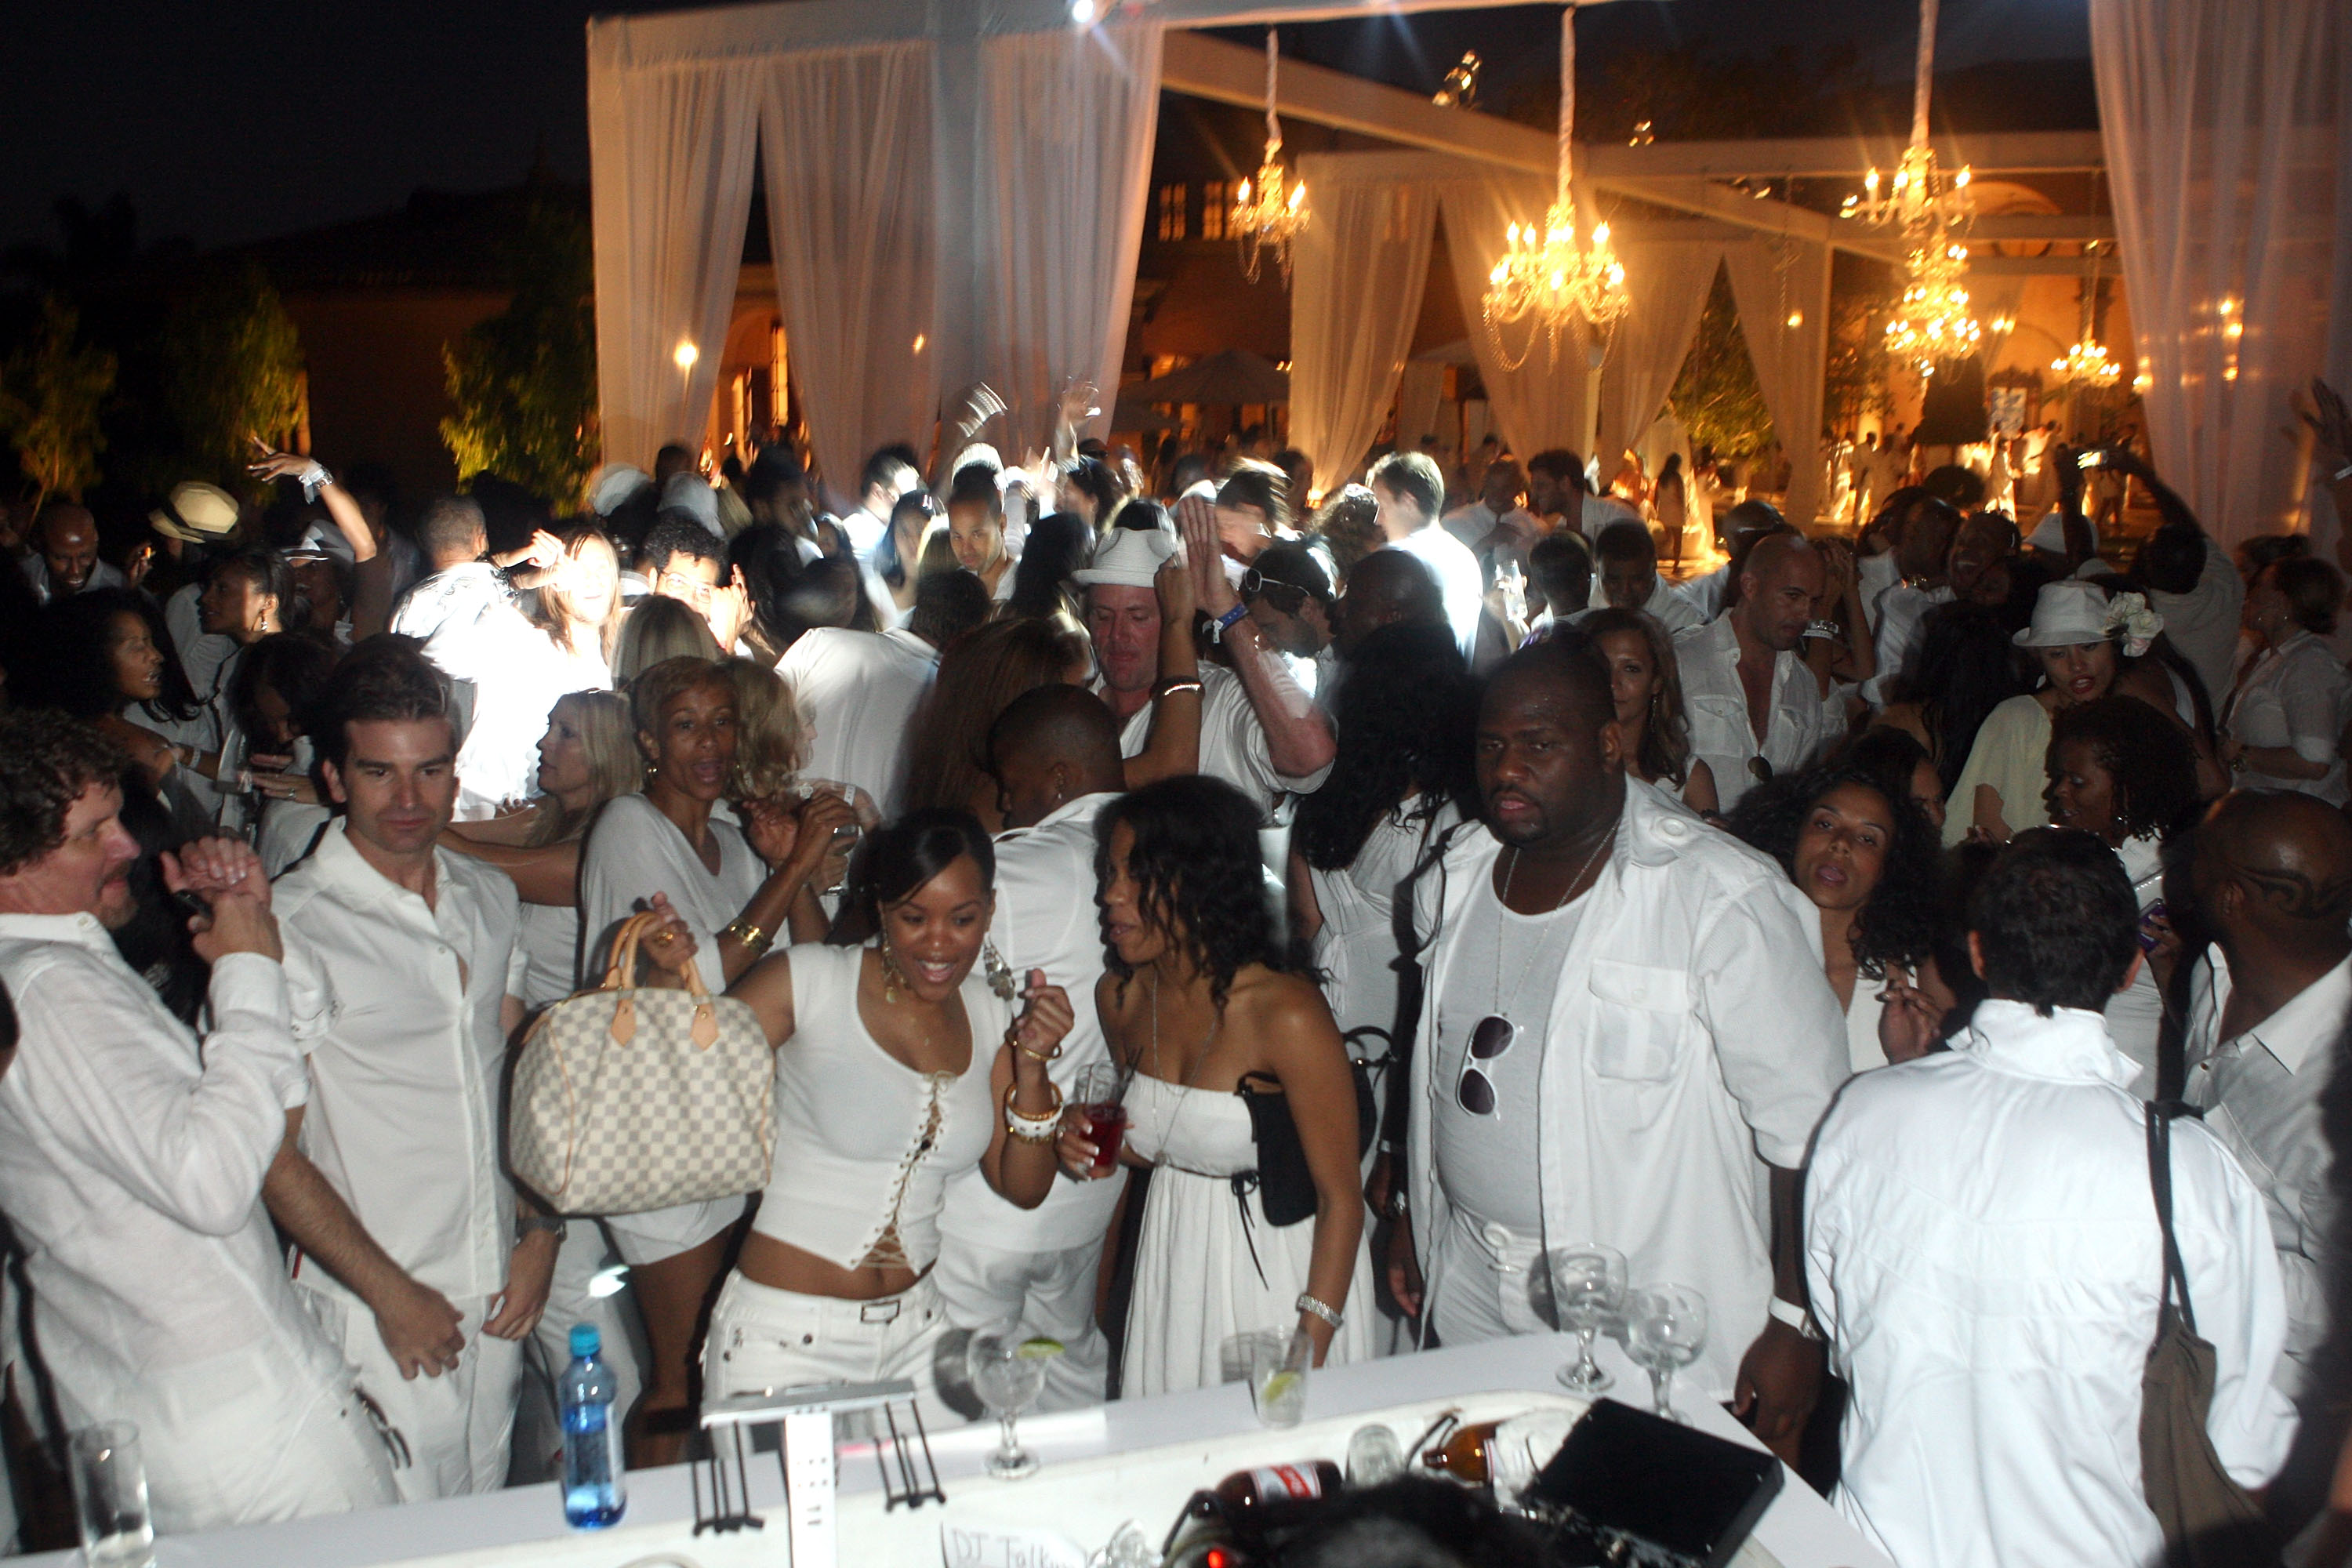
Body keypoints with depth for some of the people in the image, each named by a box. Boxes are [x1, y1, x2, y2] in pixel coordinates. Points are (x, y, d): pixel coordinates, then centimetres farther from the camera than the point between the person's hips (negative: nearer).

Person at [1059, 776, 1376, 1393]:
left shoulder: (1287, 1013, -24)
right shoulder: (1122, 997, -4)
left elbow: (1341, 1197, -18)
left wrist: (1309, 1355, -19)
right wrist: (1100, 1150, -7)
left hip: (1281, 1267, -6)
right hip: (1172, 1266, 6)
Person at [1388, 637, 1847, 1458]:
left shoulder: (1722, 898, -16)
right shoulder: (1459, 876, 4)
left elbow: (1804, 1123, -15)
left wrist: (1794, 1324, -14)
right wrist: (1412, 1213, 18)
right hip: (1471, 1300, 5)